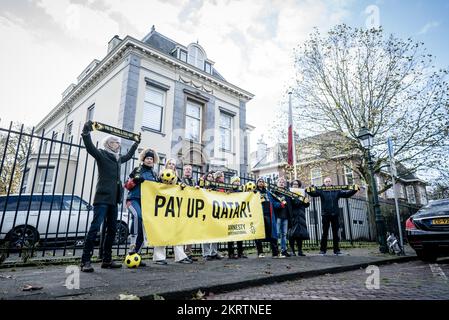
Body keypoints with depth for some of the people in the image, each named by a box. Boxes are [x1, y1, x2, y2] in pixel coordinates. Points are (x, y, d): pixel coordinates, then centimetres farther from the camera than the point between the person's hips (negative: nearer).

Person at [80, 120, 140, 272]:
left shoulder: (118, 158, 20)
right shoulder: (101, 154, 1)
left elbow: (128, 156, 39)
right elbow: (90, 147, -16)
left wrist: (136, 143, 45)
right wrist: (86, 131, -26)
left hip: (114, 199, 7)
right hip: (102, 198, -7)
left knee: (112, 230, 7)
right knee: (95, 228, -11)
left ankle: (107, 260, 14)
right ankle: (85, 261, -6)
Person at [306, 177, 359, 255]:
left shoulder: (337, 190, 8)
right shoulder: (321, 190, 0)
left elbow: (346, 194, 5)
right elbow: (314, 193, -14)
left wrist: (354, 190, -9)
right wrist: (308, 190, -35)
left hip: (335, 214, 3)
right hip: (325, 214, -2)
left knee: (335, 233, 8)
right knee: (325, 233, 2)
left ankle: (336, 250, 16)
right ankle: (322, 250, 8)